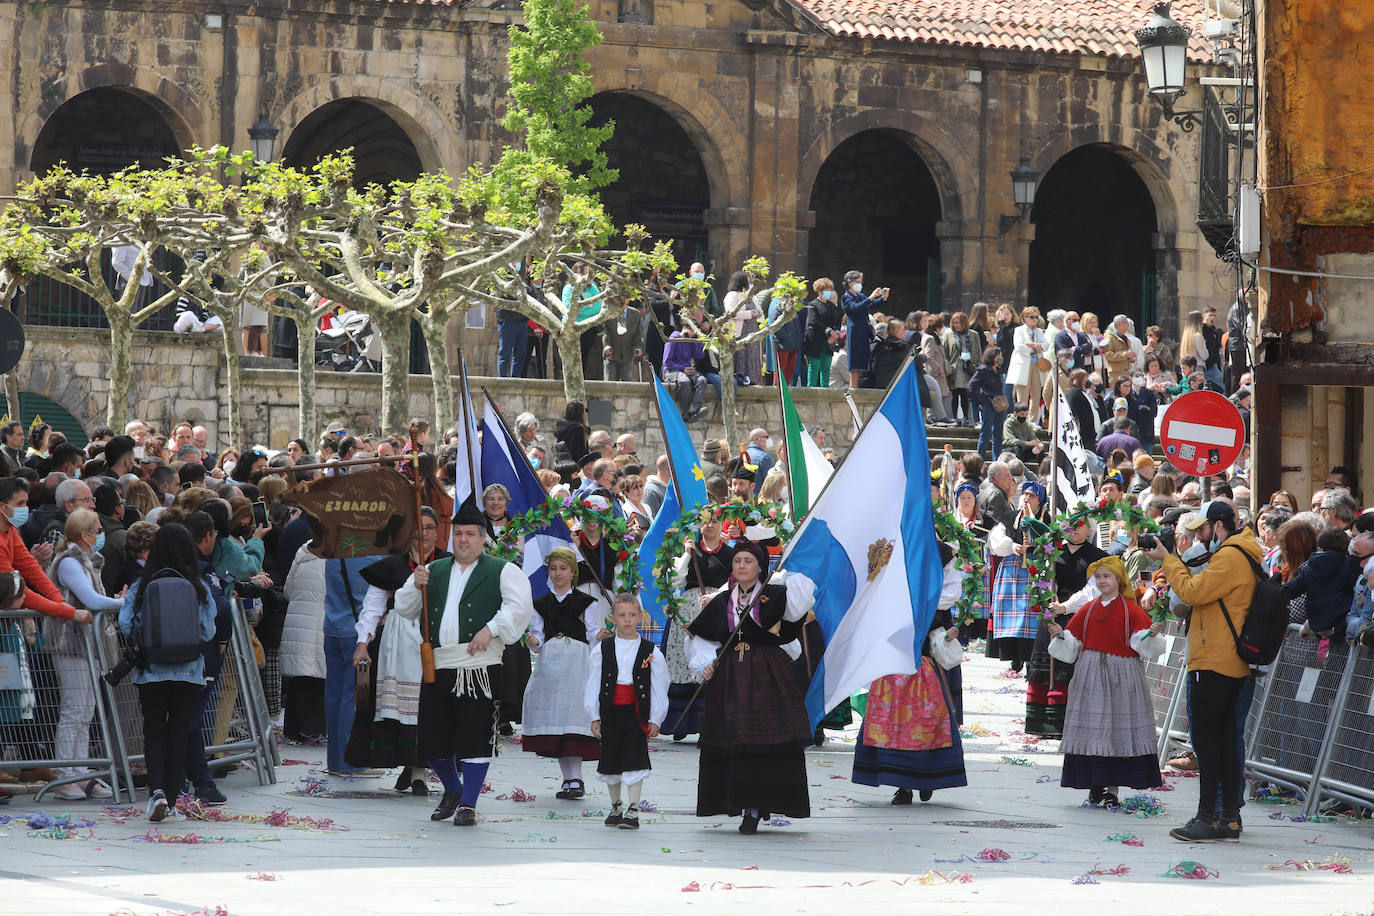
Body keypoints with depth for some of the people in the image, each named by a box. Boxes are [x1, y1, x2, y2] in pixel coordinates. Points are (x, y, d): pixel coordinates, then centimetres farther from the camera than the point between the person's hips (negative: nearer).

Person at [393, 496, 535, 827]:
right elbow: (403, 608, 18)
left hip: (479, 666, -4)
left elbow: (520, 607, -6)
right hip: (437, 666, 4)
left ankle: (468, 803, 4)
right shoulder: (434, 571, 19)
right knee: (432, 737, 7)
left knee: (475, 735, -6)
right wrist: (416, 586, -2)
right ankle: (452, 790, 31)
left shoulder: (502, 571, 6)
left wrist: (490, 629, -17)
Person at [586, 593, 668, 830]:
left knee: (634, 760, -8)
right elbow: (593, 685, 5)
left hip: (637, 713, -2)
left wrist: (655, 720, -2)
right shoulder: (602, 651, 3)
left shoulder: (651, 652, 0)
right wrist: (594, 717, 1)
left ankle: (633, 811, -5)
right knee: (611, 759, 10)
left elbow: (659, 688, 2)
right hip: (610, 712, 2)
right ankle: (615, 807, 26)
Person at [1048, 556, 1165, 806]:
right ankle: (1094, 788, 6)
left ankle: (1112, 789, 2)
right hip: (1090, 677, 3)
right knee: (1091, 729, 0)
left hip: (1121, 677, -3)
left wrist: (1151, 634, -25)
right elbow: (1071, 647, 12)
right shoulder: (1087, 610, 12)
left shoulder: (1130, 610, 2)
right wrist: (1060, 636, -6)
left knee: (1117, 731, -4)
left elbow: (1142, 644, -6)